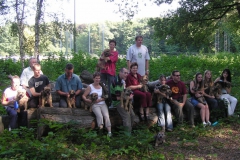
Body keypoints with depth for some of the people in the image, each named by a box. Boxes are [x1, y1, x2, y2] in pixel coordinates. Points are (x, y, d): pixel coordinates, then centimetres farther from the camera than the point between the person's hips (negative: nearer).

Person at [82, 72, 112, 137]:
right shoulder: (90, 87, 8)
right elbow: (84, 96, 6)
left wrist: (100, 99, -8)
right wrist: (86, 100, -16)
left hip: (103, 104, 2)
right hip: (95, 105, -2)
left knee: (106, 115, -22)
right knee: (99, 115, -29)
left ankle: (109, 131, -28)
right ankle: (101, 128, -29)